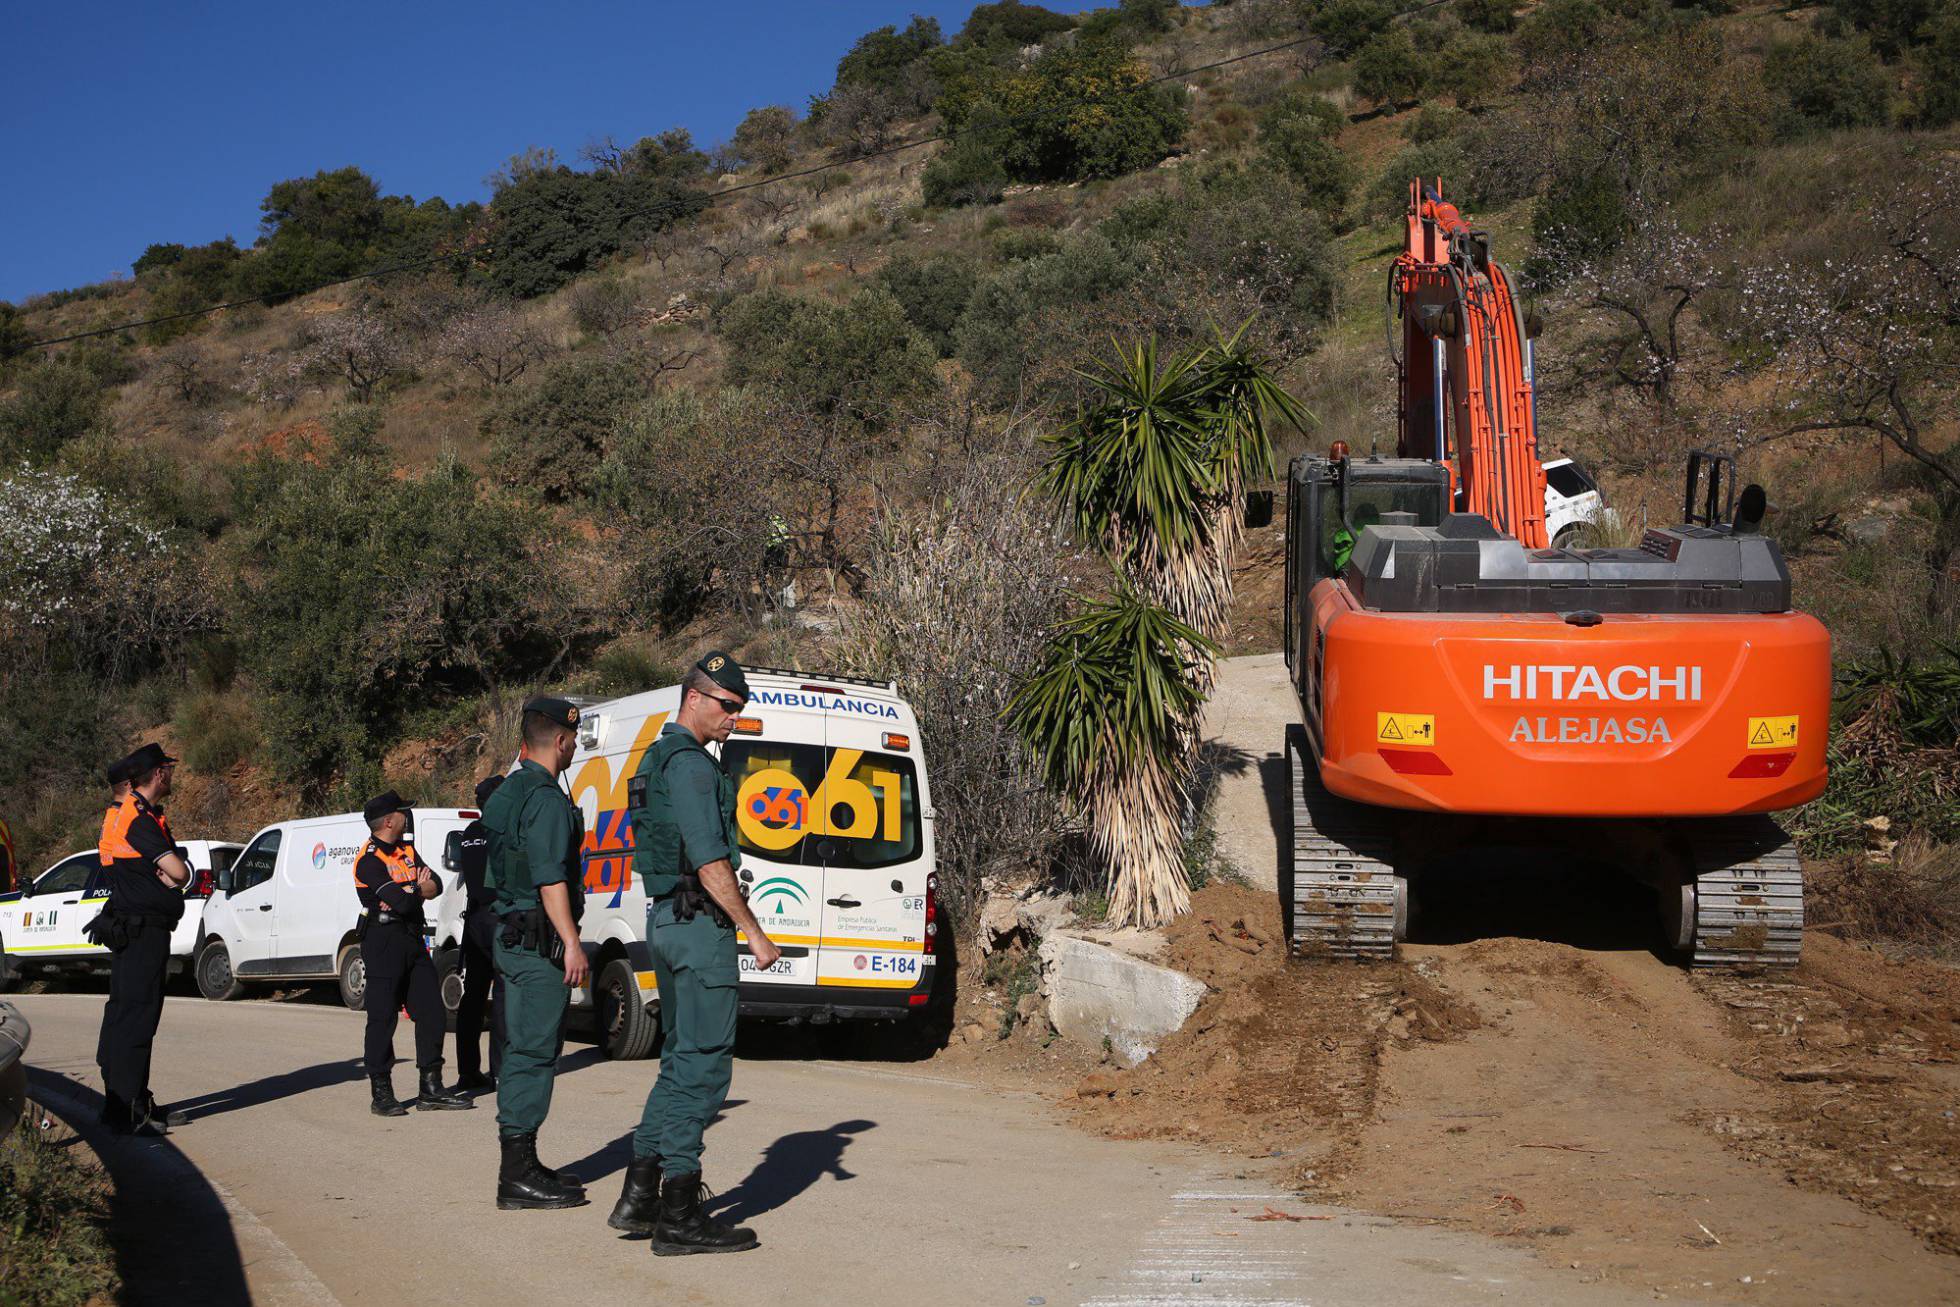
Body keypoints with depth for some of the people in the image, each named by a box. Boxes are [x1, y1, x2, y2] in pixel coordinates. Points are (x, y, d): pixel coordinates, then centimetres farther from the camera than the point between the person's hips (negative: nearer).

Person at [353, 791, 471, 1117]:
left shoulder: (407, 850, 15)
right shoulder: (369, 860, -12)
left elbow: (435, 885, 5)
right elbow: (400, 901, -21)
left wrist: (409, 891, -14)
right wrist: (419, 888, 0)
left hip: (413, 940, 8)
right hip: (383, 942, -8)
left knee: (432, 1014, 7)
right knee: (382, 1019, -4)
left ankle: (431, 1090, 13)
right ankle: (382, 1095, 2)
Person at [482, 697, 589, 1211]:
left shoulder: (505, 794, 17)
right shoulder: (546, 799, -14)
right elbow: (550, 878, -21)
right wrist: (571, 942, -20)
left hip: (508, 935, 10)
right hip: (538, 941, -10)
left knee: (523, 1051, 14)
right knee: (534, 1051, -8)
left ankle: (521, 1167, 21)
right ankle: (519, 1176, -7)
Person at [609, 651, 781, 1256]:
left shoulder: (658, 760, 18)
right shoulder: (691, 765, -15)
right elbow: (710, 864, -20)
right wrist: (755, 933, -16)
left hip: (665, 921, 10)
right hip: (699, 923, -10)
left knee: (681, 1059, 16)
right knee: (703, 1064, -6)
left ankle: (640, 1195, 17)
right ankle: (679, 1216, -3)